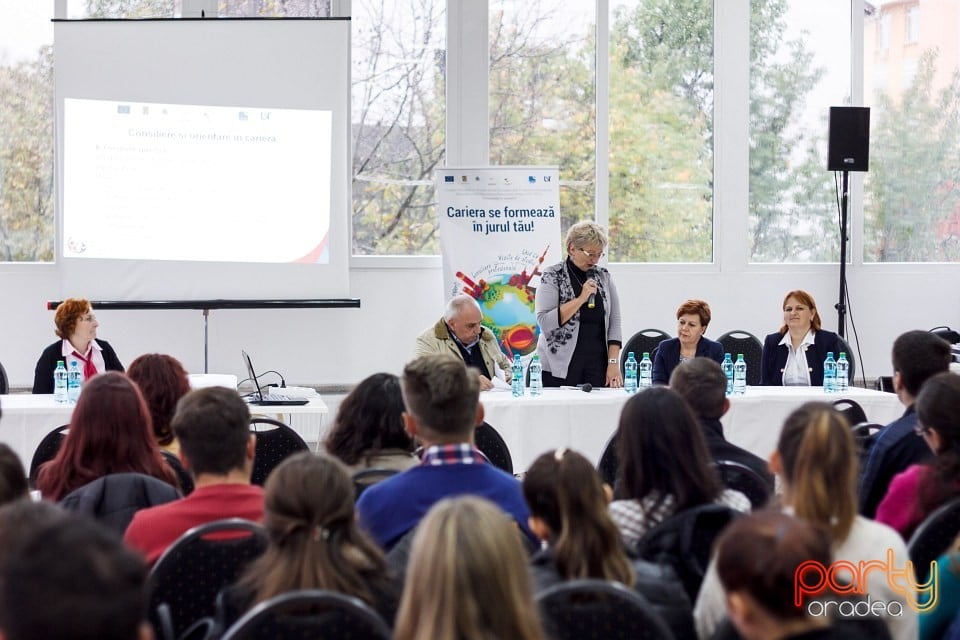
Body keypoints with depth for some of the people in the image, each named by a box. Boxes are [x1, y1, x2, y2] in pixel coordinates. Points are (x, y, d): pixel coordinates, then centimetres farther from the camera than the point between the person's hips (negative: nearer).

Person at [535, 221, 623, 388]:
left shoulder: (604, 277, 9)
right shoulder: (552, 276, -3)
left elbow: (614, 322, 6)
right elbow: (545, 322, -14)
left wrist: (613, 363, -3)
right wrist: (581, 298, -16)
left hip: (598, 365, 3)